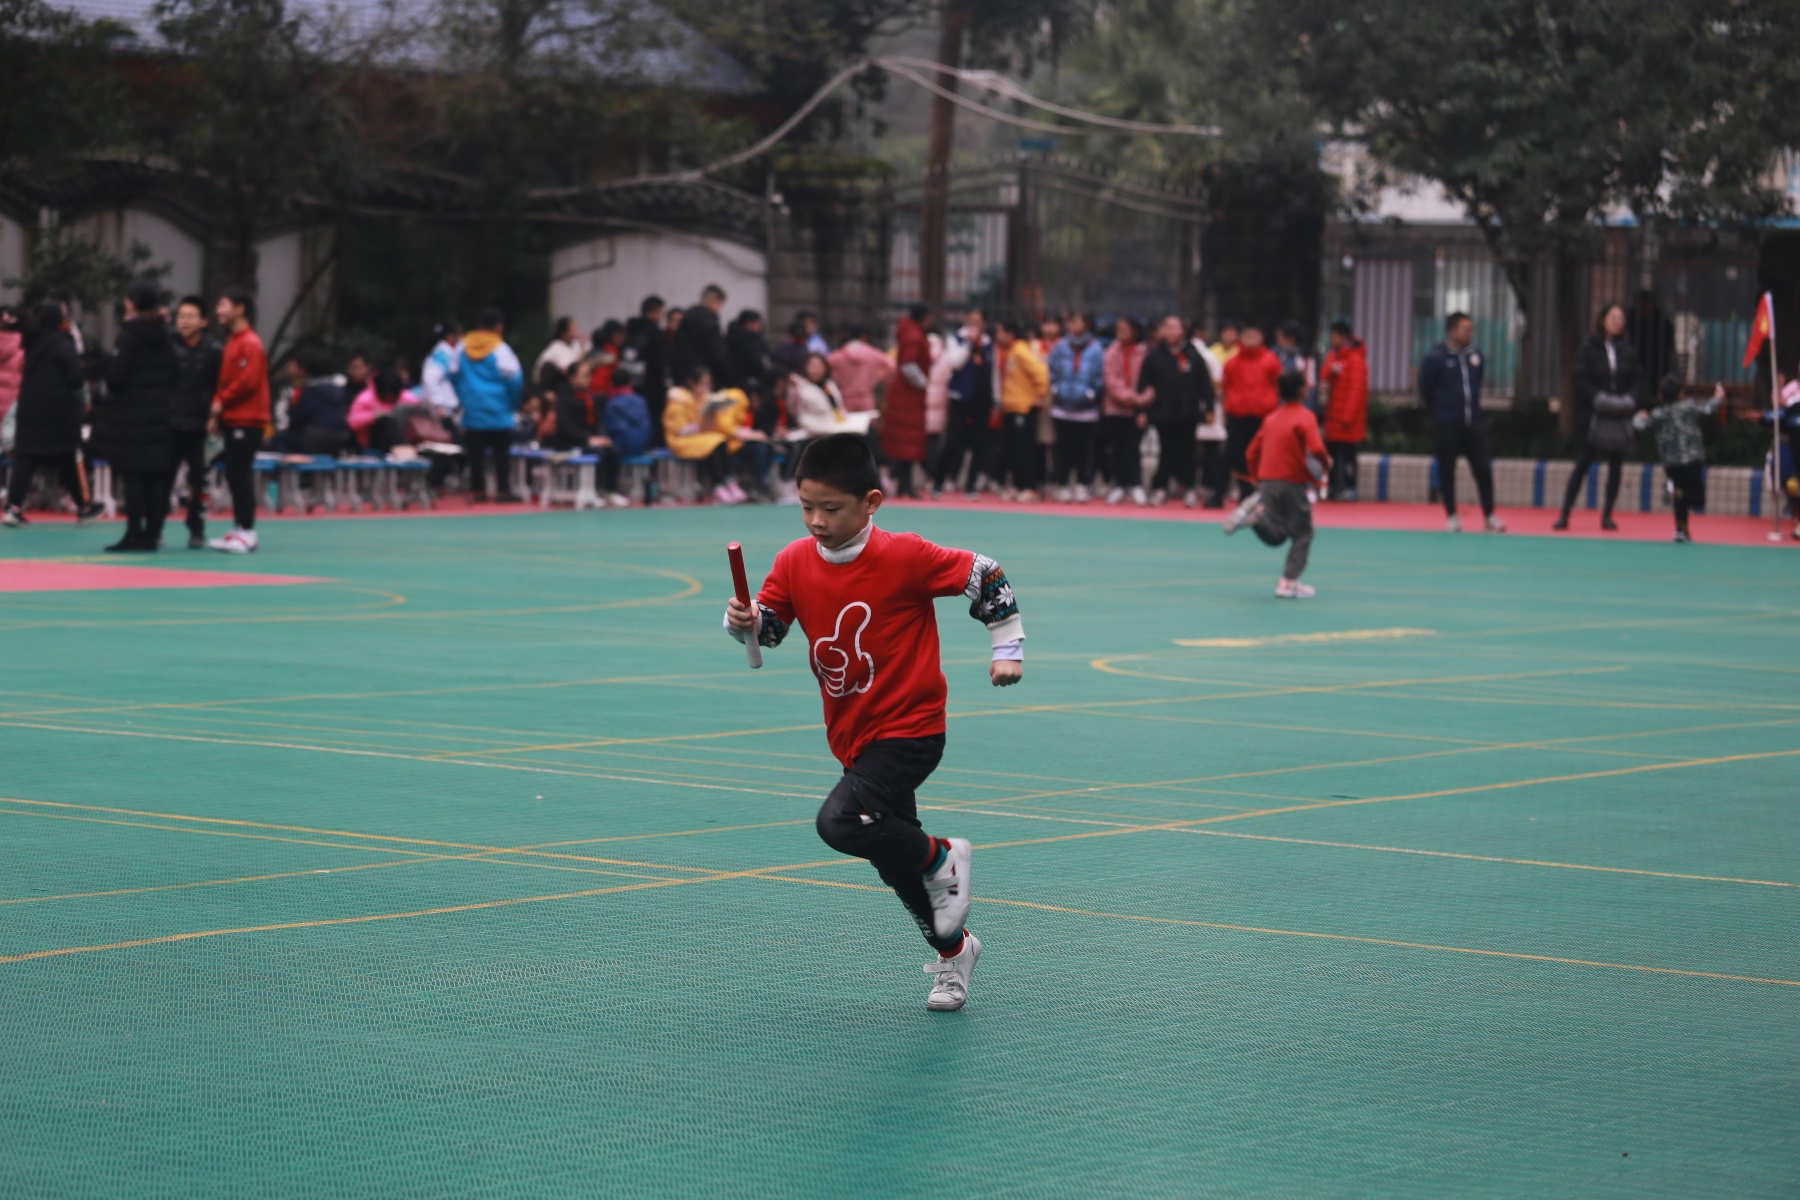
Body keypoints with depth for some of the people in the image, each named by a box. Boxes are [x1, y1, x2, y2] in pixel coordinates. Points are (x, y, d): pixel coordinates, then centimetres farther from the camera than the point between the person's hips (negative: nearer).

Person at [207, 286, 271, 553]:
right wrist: (218, 408, 9)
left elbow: (248, 381, -19)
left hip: (246, 420, -9)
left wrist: (222, 402, -10)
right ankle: (238, 530, 15)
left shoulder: (250, 343, -12)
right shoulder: (232, 341, 17)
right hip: (233, 420, 9)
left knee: (240, 474, -9)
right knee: (234, 474, 10)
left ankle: (247, 532, -8)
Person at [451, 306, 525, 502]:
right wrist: (514, 403, 7)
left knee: (475, 451, 7)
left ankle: (476, 490, 7)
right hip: (498, 412, -4)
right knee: (501, 452, 2)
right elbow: (513, 378, -8)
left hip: (471, 410, 4)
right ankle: (503, 491, 1)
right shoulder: (500, 349, -9)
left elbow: (454, 374, 13)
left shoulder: (463, 347, 5)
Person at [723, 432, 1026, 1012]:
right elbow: (769, 627, 5)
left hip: (909, 729, -7)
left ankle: (942, 860, -3)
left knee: (840, 822, -27)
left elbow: (985, 576, -10)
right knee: (894, 859, 18)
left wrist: (1007, 649, -9)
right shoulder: (795, 562, -4)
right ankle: (953, 952, 40)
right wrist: (744, 622, -17)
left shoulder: (904, 556, -19)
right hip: (852, 737, 7)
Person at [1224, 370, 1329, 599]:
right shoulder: (1305, 417, -9)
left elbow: (1251, 453, 14)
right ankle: (1289, 583, 4)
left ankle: (1253, 514, -16)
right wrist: (1325, 462, -1)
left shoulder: (1271, 418, 12)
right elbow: (1316, 449, -23)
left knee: (1274, 535, 12)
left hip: (1267, 483, 6)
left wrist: (1258, 480, 25)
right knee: (1301, 533, 8)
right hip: (1293, 483, -6)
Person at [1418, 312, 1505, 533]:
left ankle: (1489, 516, 8)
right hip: (1446, 427, -3)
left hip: (1473, 423, 3)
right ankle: (1452, 517, 14)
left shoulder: (1475, 355, 4)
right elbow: (1425, 390, -1)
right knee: (1446, 472, 4)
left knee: (1483, 469, -1)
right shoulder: (1436, 359, -10)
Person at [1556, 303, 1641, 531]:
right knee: (1583, 463, -4)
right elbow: (1579, 377, -7)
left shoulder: (1628, 350, 8)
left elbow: (1637, 379, 8)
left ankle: (1607, 515, 14)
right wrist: (1597, 397, -18)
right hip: (1595, 415, -4)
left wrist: (1629, 398, -10)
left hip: (1620, 414, 4)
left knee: (1616, 466, 6)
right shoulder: (1589, 348, -2)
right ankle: (1564, 514, -1)